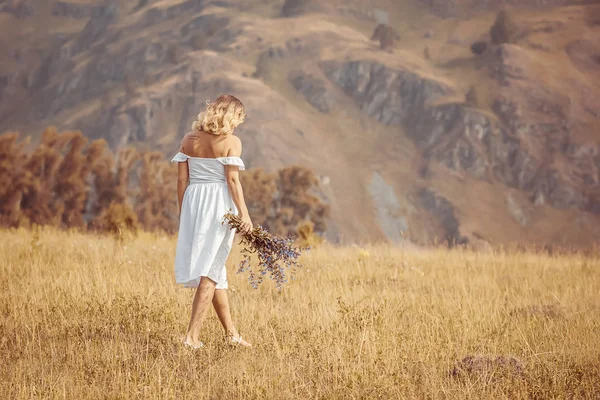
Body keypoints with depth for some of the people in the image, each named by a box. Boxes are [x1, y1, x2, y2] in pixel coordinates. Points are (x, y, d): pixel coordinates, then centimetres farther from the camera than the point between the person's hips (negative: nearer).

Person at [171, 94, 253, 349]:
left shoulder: (189, 140, 6)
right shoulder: (231, 142, -8)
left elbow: (182, 179, 6)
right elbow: (232, 180, -13)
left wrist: (182, 212, 13)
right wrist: (244, 214, -12)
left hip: (193, 202, 5)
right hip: (220, 204, -5)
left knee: (215, 269, 16)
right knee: (210, 270, -1)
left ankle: (231, 332, 23)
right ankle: (192, 335, -7)